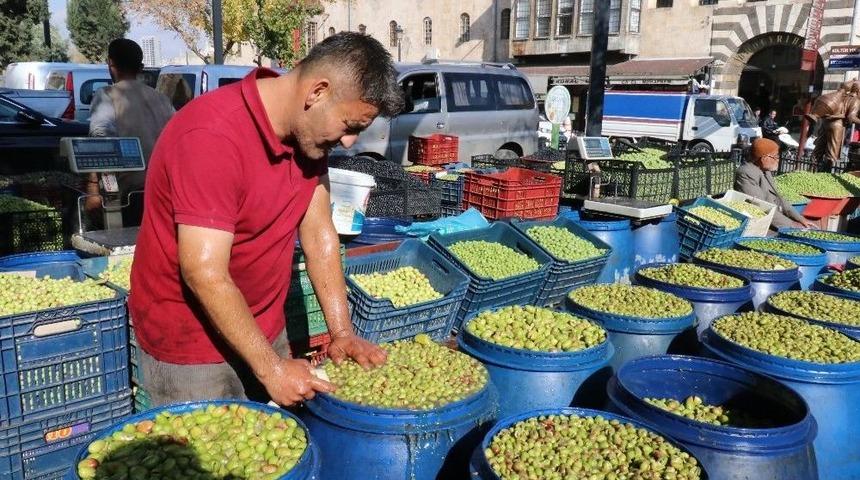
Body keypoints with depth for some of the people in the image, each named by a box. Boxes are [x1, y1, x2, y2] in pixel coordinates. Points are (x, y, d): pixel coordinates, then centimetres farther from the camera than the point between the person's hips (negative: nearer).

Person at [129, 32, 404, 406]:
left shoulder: (308, 131, -4)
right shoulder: (213, 136, -28)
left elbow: (318, 232, 0)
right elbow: (204, 274, -28)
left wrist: (342, 332, -6)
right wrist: (271, 369, -22)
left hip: (263, 330, 7)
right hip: (191, 341, -7)